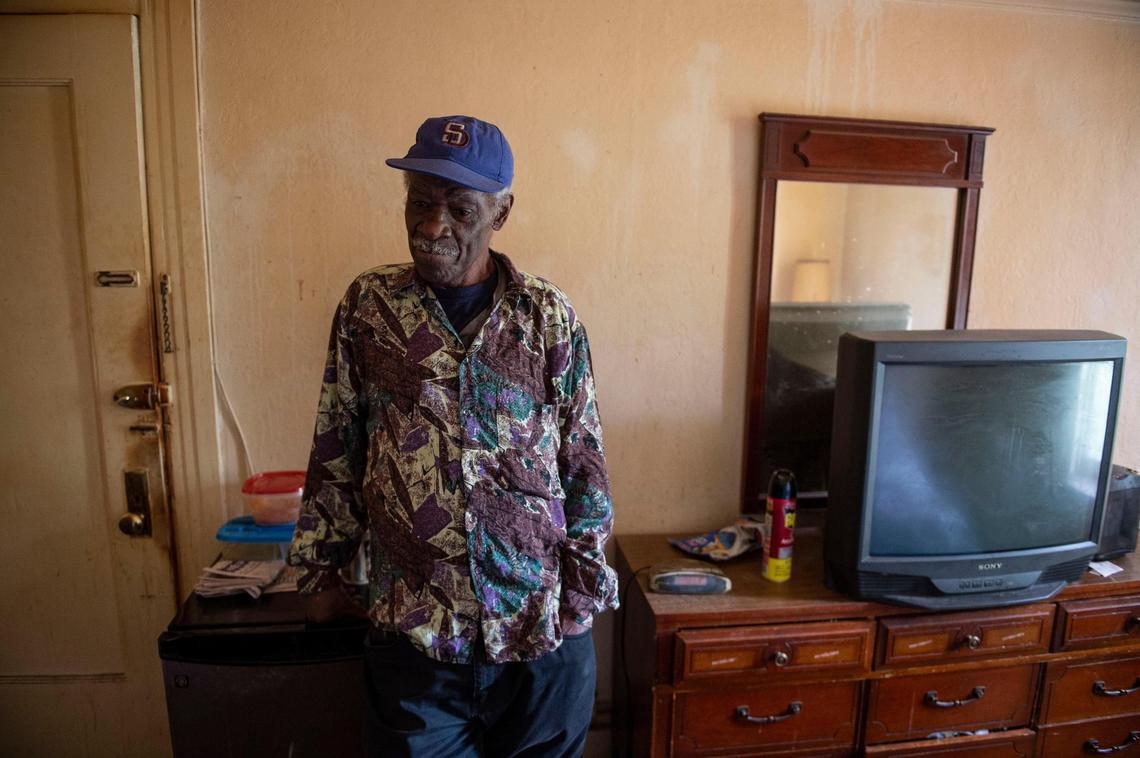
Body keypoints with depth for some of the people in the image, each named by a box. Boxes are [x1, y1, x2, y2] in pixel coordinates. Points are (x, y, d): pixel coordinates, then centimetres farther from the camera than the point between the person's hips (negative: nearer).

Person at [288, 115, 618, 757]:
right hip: (413, 633, 0)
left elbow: (585, 463, 0)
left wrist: (584, 588, 1)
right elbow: (336, 452, 5)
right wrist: (320, 574, 7)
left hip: (545, 632, 1)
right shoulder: (369, 305, -2)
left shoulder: (550, 316, -5)